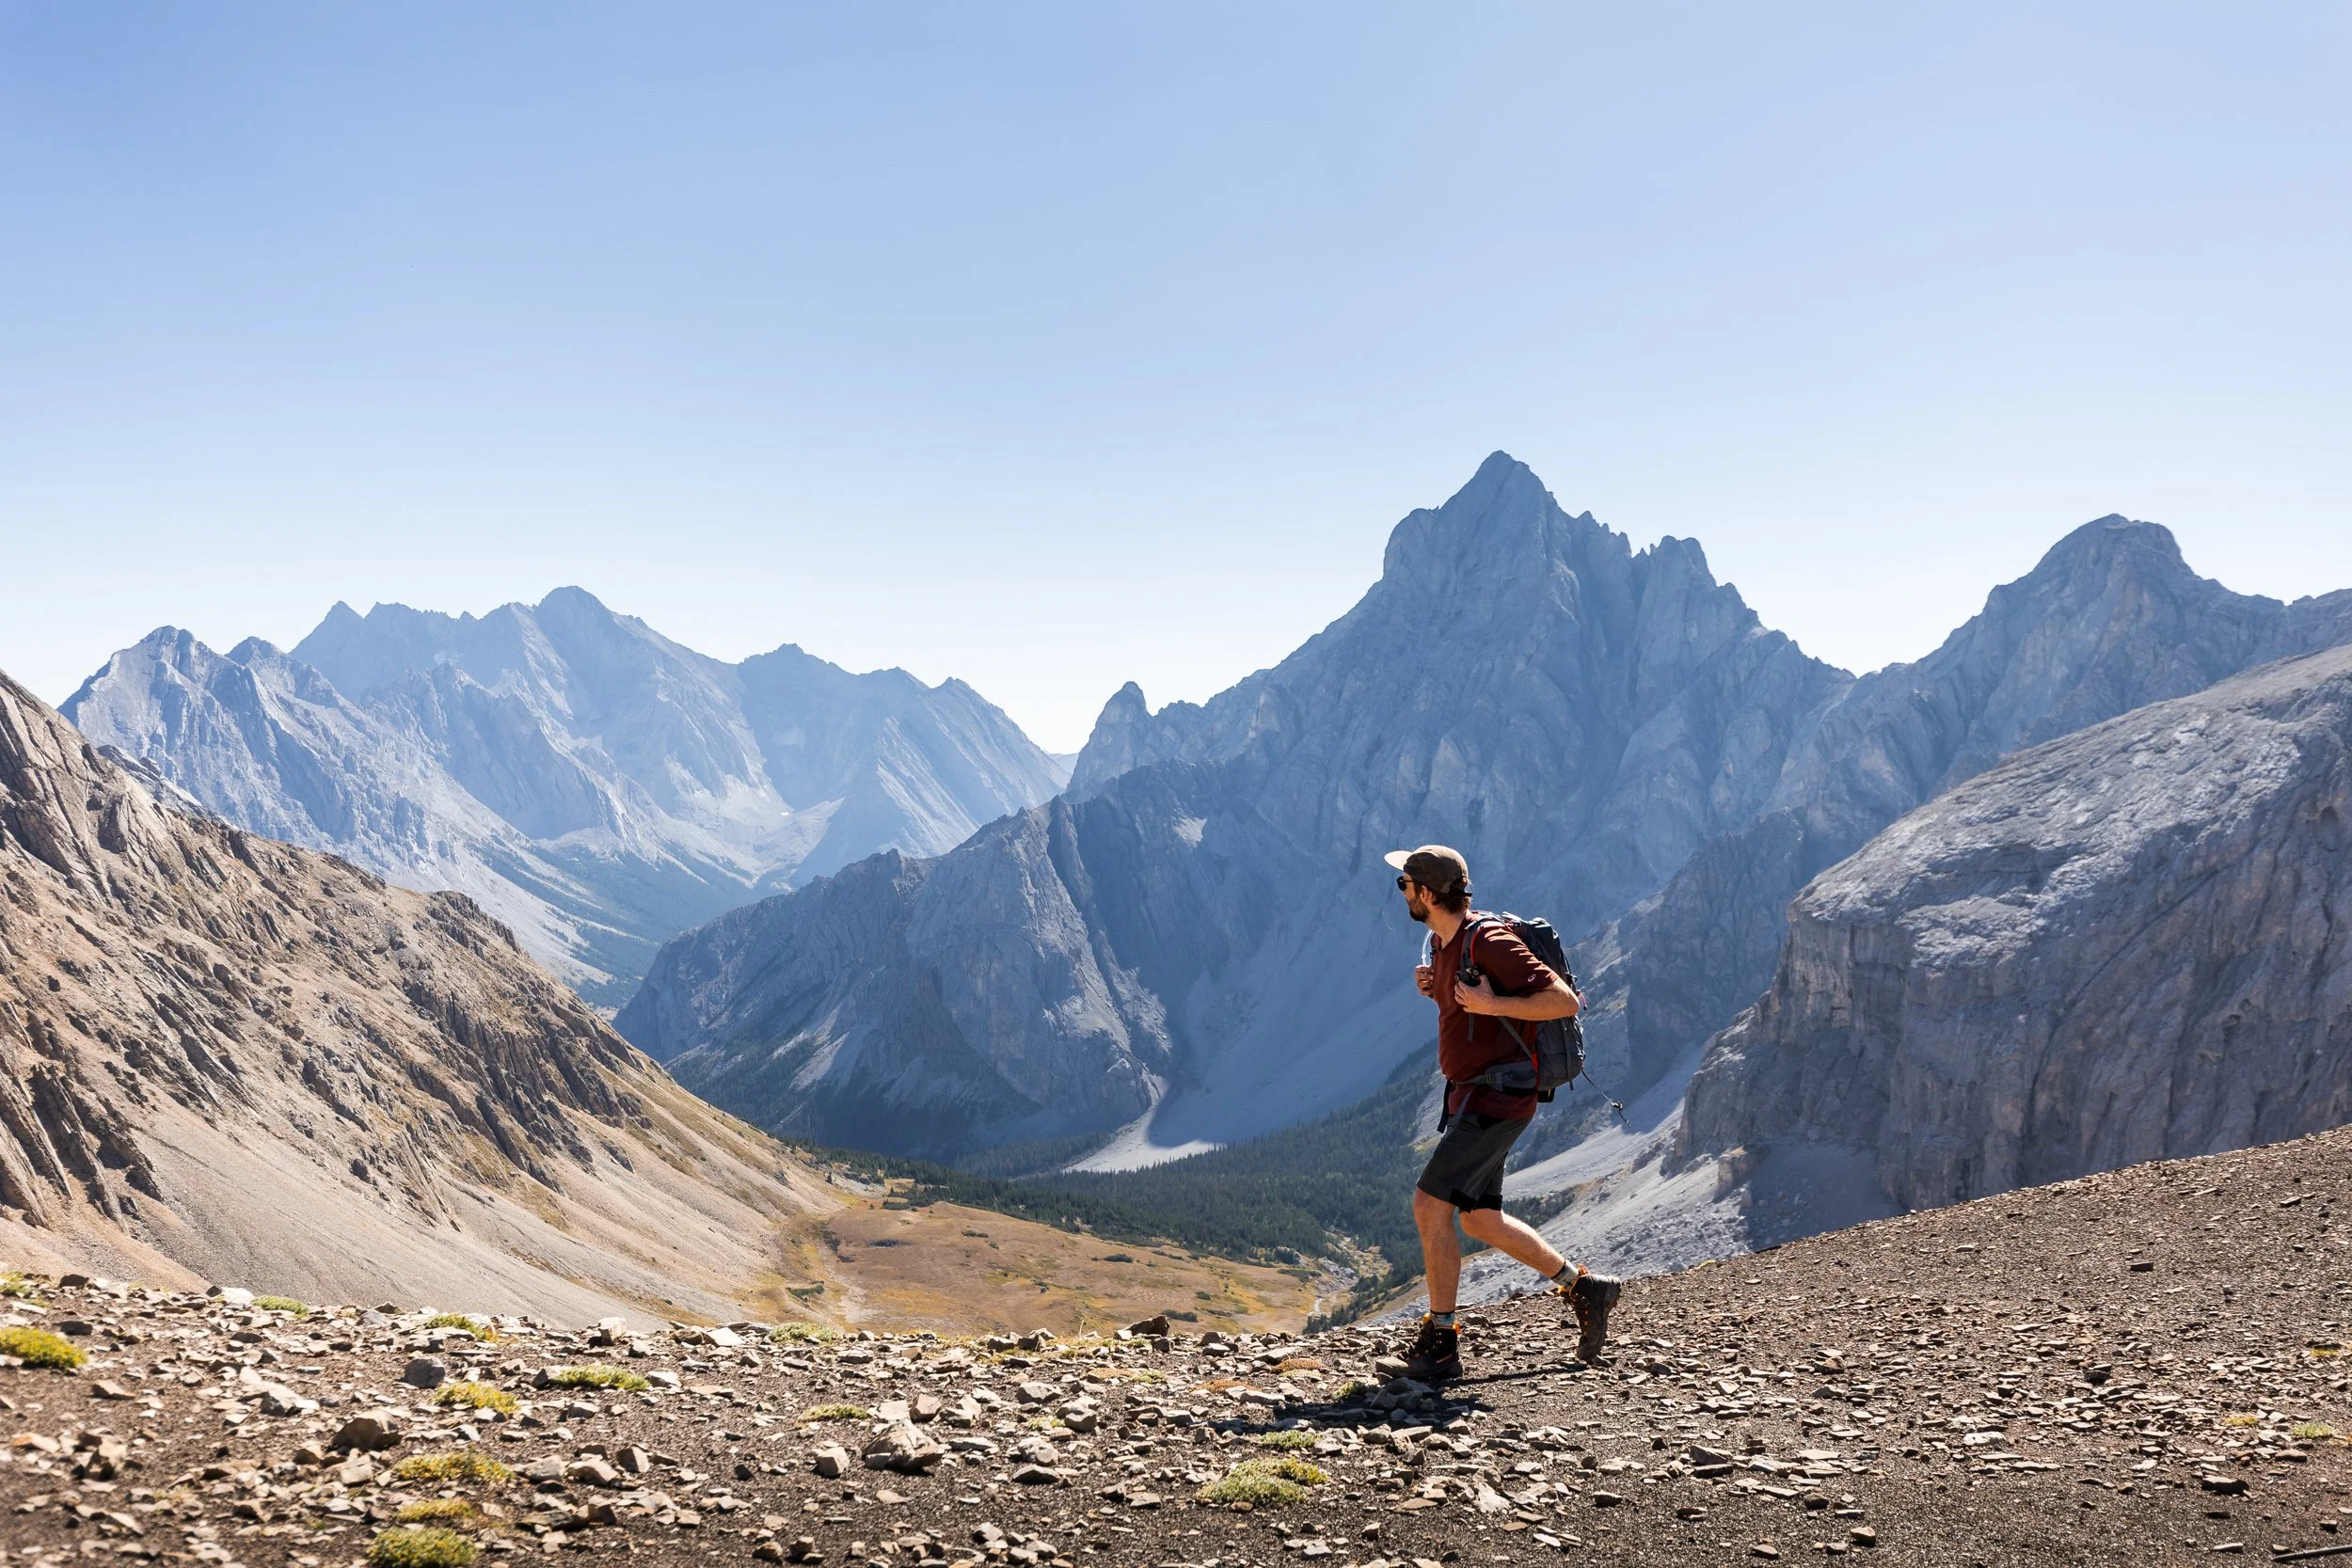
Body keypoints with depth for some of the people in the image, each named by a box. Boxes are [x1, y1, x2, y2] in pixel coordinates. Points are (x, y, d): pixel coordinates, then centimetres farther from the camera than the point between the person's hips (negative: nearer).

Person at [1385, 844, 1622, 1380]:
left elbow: (1564, 1000, -22)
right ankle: (1584, 1289, 27)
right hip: (1469, 1094, 10)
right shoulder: (1442, 942, 10)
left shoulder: (1488, 940, -19)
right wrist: (1435, 990, 5)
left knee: (1430, 1204, -14)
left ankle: (1440, 1343, -5)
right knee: (1481, 1219, 15)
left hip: (1496, 1098, -10)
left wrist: (1490, 1004, -25)